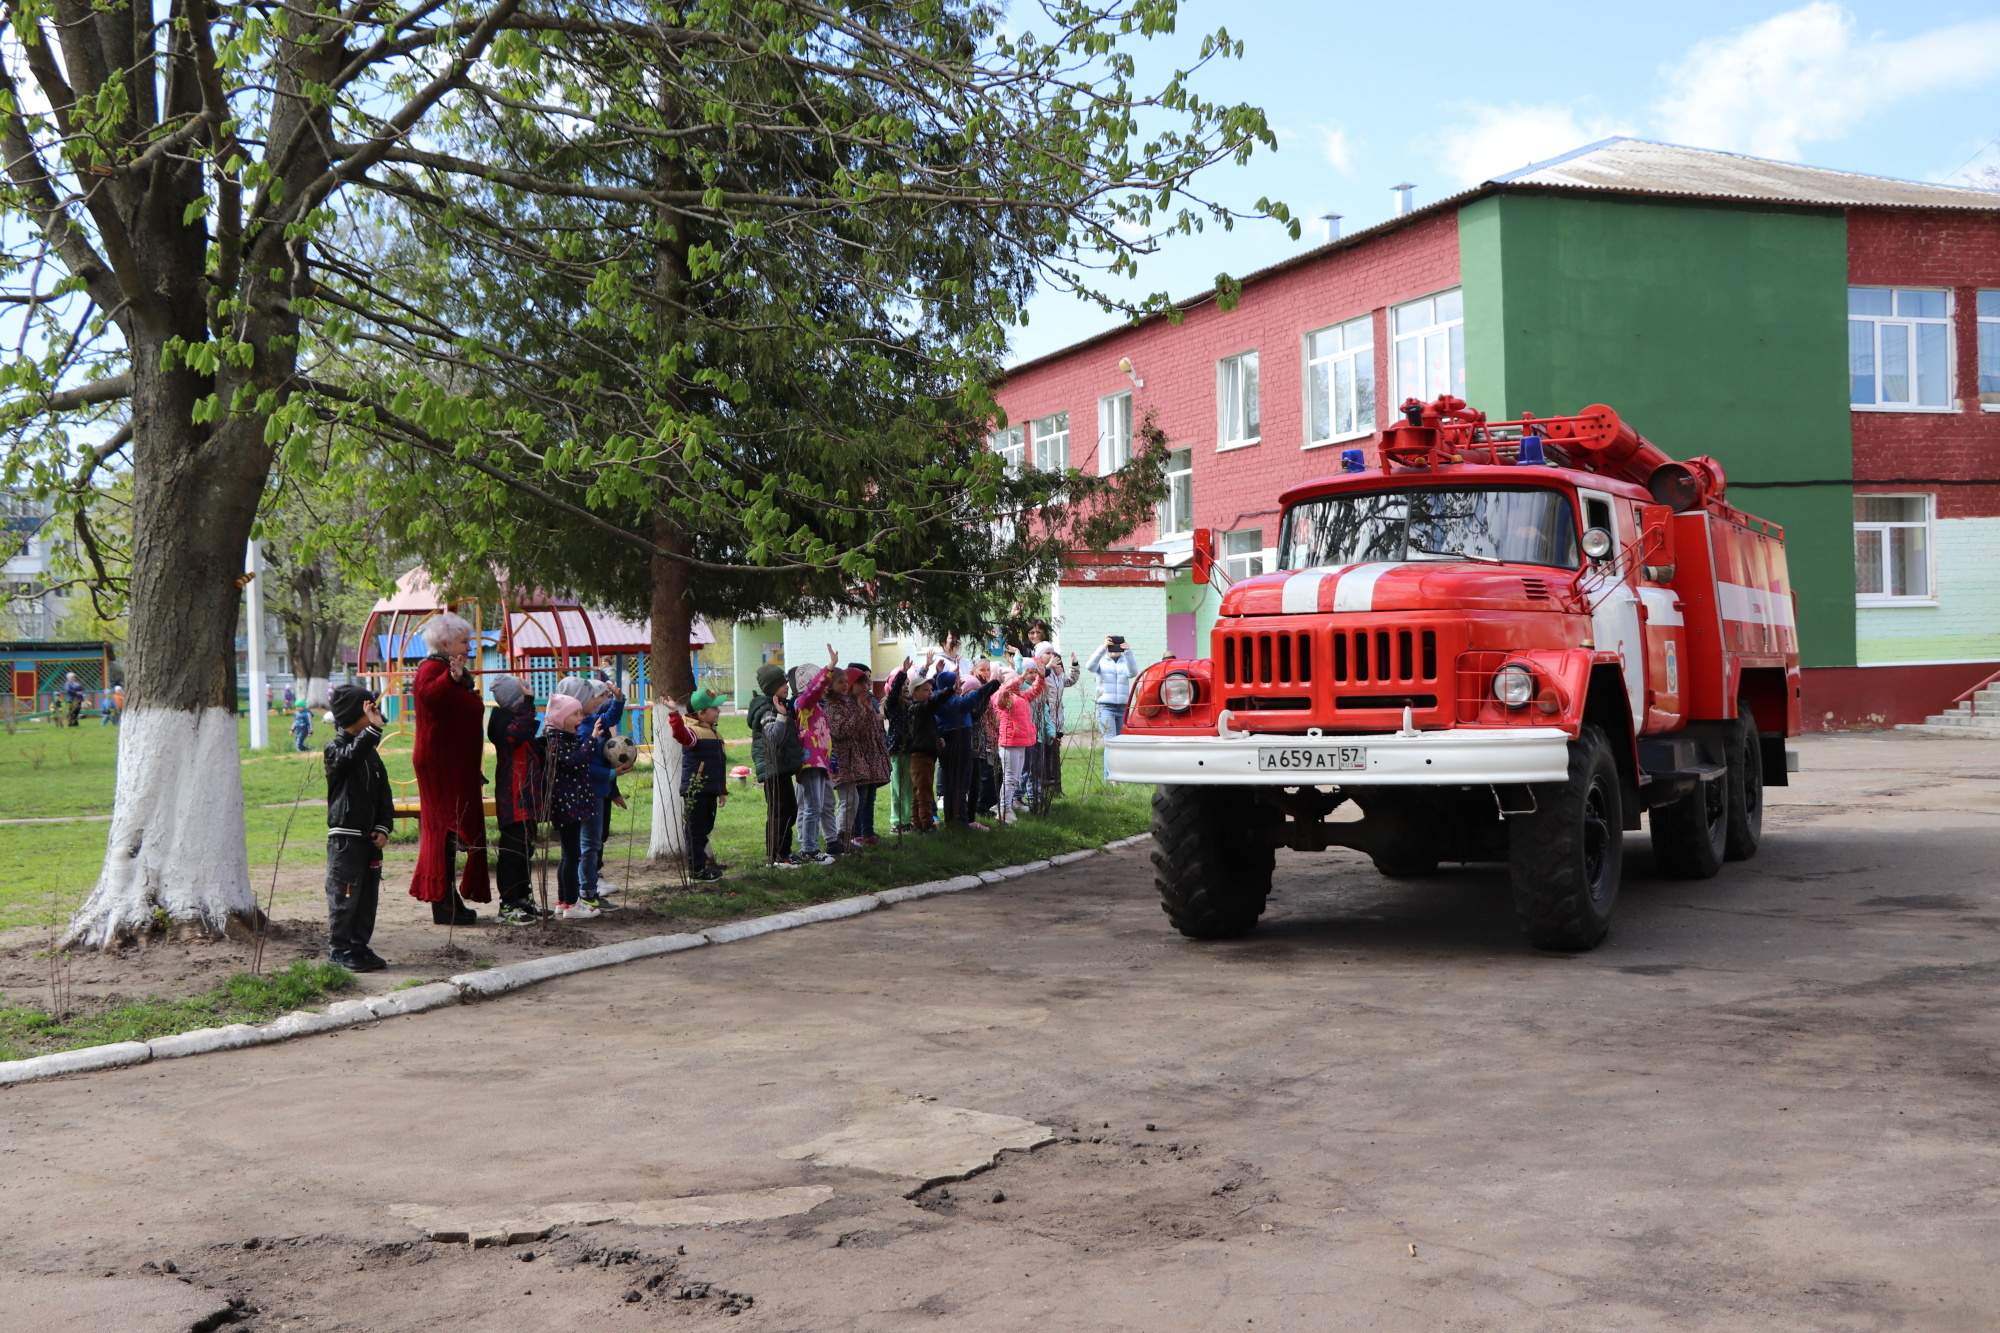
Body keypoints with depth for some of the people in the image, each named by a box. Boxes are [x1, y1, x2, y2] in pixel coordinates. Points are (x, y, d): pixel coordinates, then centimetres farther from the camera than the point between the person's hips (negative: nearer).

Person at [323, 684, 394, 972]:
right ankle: (338, 950, 4)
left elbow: (384, 793, 13)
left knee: (368, 894, 11)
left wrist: (383, 827, 1)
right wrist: (373, 729, -45)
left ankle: (360, 946, 19)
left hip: (370, 837, 7)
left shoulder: (371, 752, 14)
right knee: (343, 895, -4)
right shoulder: (335, 749, -8)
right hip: (345, 836, -7)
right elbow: (350, 756, -33)